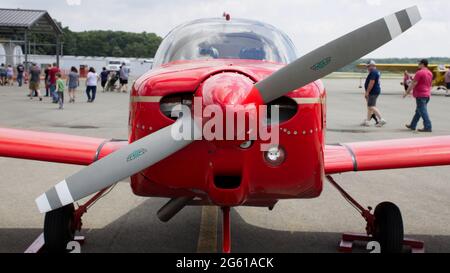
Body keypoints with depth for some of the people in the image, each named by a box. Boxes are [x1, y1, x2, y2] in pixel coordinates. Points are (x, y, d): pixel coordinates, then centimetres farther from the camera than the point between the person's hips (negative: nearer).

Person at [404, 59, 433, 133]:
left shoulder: (420, 73, -15)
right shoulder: (430, 73, 12)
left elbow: (413, 84, -15)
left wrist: (407, 92, -8)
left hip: (420, 95, -9)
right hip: (427, 95, 9)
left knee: (423, 111, -7)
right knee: (418, 111, 16)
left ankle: (428, 127, -9)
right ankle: (413, 125, 24)